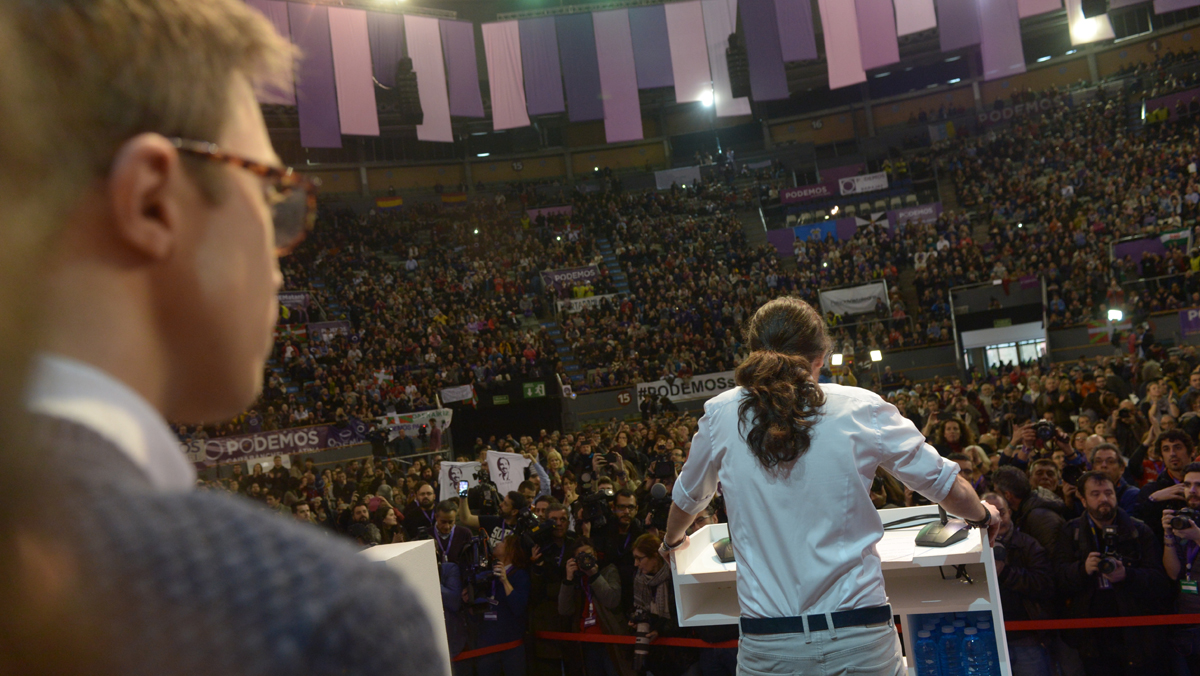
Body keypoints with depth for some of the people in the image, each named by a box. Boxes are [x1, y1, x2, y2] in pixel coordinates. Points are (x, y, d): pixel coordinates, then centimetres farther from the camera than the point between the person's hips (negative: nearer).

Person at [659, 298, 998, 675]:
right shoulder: (859, 409, -3)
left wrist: (672, 541, 40)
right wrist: (983, 516, 29)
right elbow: (945, 486, 7)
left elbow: (688, 498, 19)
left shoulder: (721, 416, 1)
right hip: (861, 640, 0)